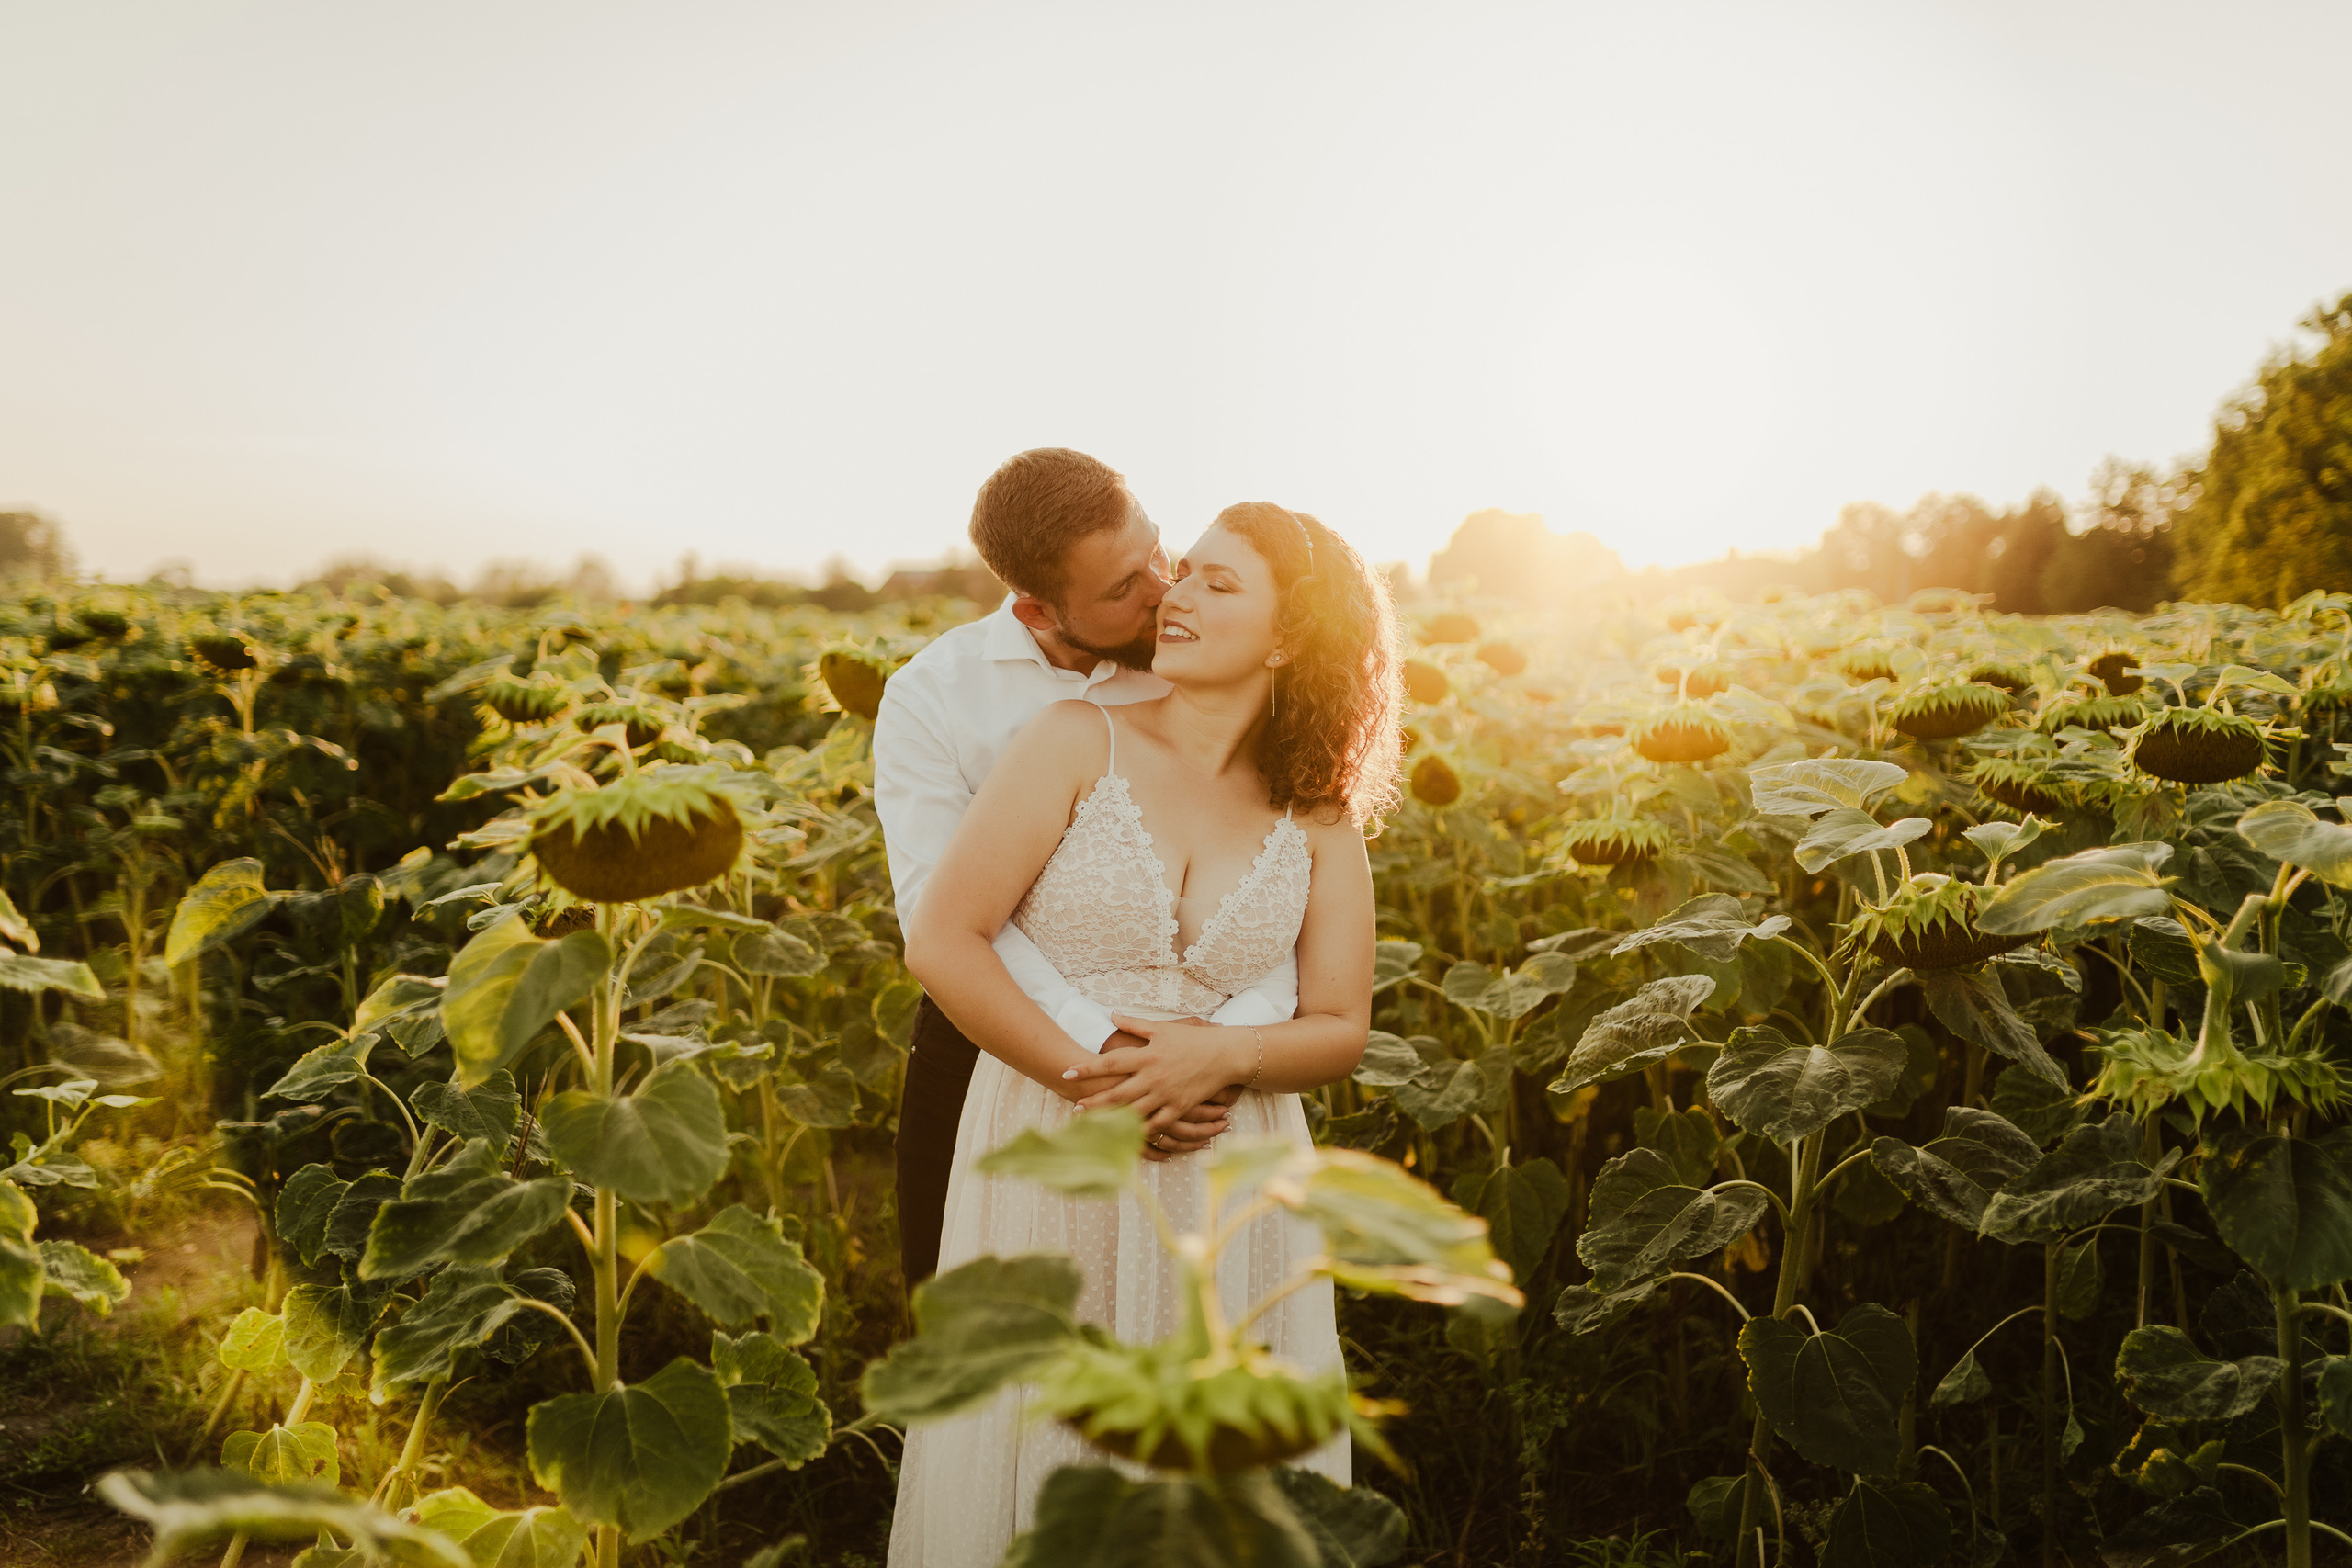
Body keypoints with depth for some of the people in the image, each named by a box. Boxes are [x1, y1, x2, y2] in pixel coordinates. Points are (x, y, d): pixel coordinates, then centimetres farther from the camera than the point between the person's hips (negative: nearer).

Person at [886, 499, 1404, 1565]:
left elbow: (1340, 1033, 3)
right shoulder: (1079, 740, -5)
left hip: (1227, 1190, 2)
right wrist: (1089, 1080, -14)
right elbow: (940, 943, -10)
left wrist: (1220, 1057, -16)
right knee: (1035, 1472, 6)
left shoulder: (1319, 817, 3)